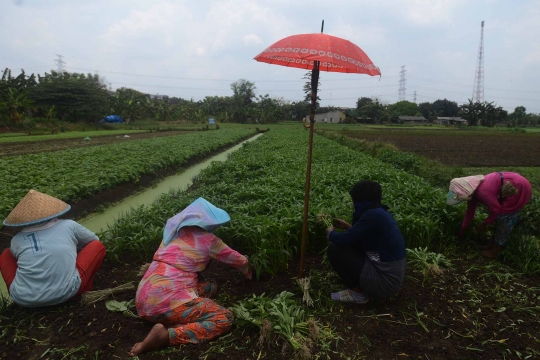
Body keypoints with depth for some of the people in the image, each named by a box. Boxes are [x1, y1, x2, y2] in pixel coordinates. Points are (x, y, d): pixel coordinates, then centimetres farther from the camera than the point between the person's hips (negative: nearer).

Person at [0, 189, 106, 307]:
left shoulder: (17, 240, 11)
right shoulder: (68, 226, 8)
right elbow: (94, 240, 26)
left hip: (24, 300, 3)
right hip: (66, 293, -2)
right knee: (98, 246, 15)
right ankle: (83, 291, 12)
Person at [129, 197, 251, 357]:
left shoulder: (174, 232, 18)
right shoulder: (208, 239, 2)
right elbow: (240, 261, 16)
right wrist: (248, 272, 39)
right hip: (167, 298, -8)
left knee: (210, 286, 21)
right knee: (225, 319, -7)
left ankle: (179, 322, -2)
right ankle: (166, 335, -20)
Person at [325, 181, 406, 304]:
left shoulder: (373, 214, -21)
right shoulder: (380, 212, 6)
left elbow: (344, 240, -19)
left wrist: (330, 233, 2)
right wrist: (348, 227, 21)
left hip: (385, 281, -9)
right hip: (393, 276, 9)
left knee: (334, 249, -8)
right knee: (352, 244, 19)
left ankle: (358, 293, 4)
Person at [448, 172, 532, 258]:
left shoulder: (482, 192, -31)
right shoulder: (472, 192, -1)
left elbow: (496, 209, -19)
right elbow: (470, 211, 10)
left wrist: (484, 224, -5)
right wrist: (462, 230, 19)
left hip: (519, 189, -9)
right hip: (514, 186, 9)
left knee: (503, 217, -2)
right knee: (500, 216, 14)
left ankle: (495, 252, 9)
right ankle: (492, 244, 27)